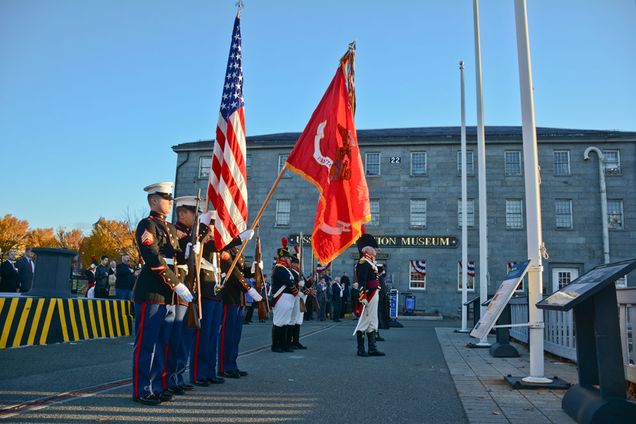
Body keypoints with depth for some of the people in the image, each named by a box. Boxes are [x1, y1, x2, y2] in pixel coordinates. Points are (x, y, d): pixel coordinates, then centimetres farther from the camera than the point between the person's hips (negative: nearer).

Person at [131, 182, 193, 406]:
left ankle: (156, 387, 22)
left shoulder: (171, 228, 19)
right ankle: (142, 391, 10)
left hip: (168, 295, 8)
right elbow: (155, 261, -18)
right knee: (145, 344, 0)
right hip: (150, 293, -8)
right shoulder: (147, 225, -8)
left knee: (162, 344, 13)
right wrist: (177, 285, -19)